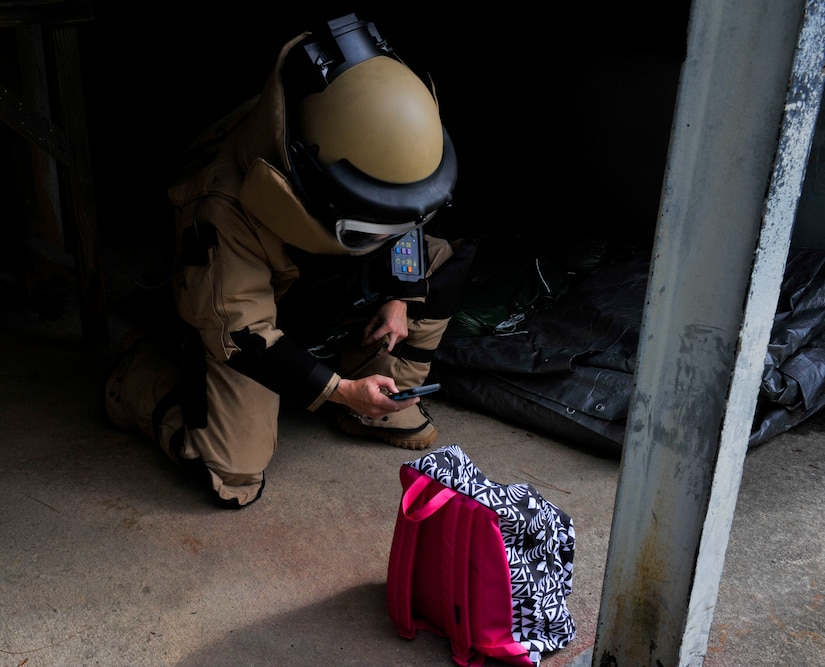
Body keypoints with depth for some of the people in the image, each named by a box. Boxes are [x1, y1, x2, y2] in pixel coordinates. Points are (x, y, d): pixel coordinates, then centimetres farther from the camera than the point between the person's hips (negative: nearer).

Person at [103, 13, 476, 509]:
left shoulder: (372, 143, -20)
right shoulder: (227, 207, -38)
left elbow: (404, 222, 3)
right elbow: (240, 332, -30)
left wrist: (400, 296, -6)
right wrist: (339, 390, -33)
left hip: (328, 290, 6)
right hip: (244, 322, -6)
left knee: (442, 262, -7)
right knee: (233, 480, -14)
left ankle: (380, 405, 5)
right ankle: (141, 371, 11)